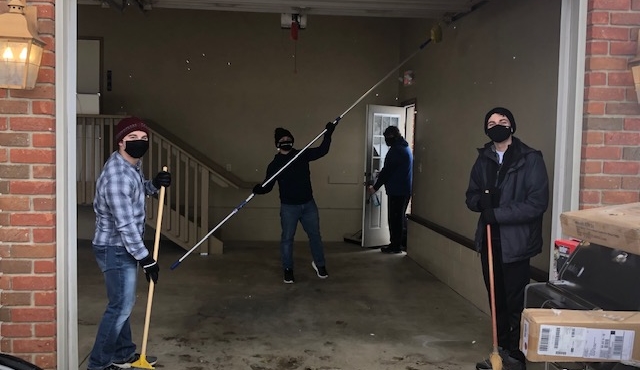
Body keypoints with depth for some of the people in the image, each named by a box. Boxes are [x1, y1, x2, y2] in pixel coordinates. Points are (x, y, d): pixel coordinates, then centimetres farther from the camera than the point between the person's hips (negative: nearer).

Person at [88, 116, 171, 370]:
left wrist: (155, 184, 2)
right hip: (115, 249, -10)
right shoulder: (117, 175, -27)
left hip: (122, 247, 10)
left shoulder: (133, 164, 4)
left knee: (122, 302, 18)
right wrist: (146, 259, -22)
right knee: (121, 305, -4)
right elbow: (125, 225, -27)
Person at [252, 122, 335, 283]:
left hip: (308, 204, 2)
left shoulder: (302, 155, 3)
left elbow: (322, 150, 3)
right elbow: (268, 186, -5)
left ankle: (320, 264, 29)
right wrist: (258, 189, -26)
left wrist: (328, 133, -7)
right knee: (287, 238, 1)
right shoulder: (275, 164, -3)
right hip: (289, 207, -2)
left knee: (315, 235, 10)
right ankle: (288, 270, 14)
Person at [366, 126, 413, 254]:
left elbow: (387, 171, -16)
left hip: (396, 190, -10)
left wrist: (375, 187, -8)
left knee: (394, 218, -2)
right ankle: (404, 243, 22)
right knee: (401, 217, 17)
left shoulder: (395, 150, -16)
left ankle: (395, 246, 3)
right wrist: (381, 174, 21)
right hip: (406, 189, 10)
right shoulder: (406, 148, 14)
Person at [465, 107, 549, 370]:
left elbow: (537, 203, -16)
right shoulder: (483, 159, 10)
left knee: (515, 303, 1)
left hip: (515, 243, -5)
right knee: (496, 301, 15)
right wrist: (480, 200, -10)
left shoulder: (530, 159, -9)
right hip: (489, 241, 6)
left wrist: (498, 213, -20)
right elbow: (471, 197, 13)